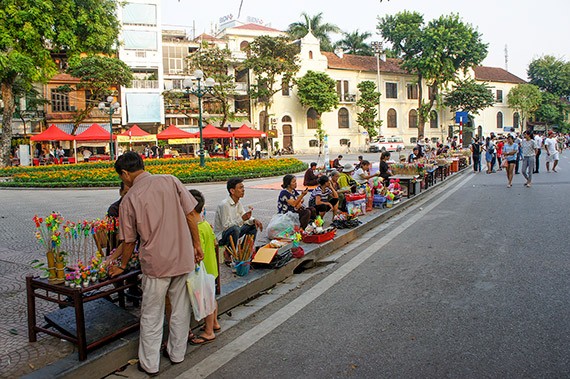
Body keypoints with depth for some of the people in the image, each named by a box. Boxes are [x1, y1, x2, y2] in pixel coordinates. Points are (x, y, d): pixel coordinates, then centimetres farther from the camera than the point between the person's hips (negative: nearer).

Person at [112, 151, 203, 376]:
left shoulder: (129, 199, -5)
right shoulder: (171, 181, -1)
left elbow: (129, 240, 2)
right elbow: (191, 215, -2)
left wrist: (122, 267, 18)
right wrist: (197, 245, 7)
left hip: (156, 263, -3)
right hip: (184, 258, 3)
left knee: (151, 315, 13)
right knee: (181, 309, 17)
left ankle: (150, 364, 24)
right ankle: (177, 353, 33)